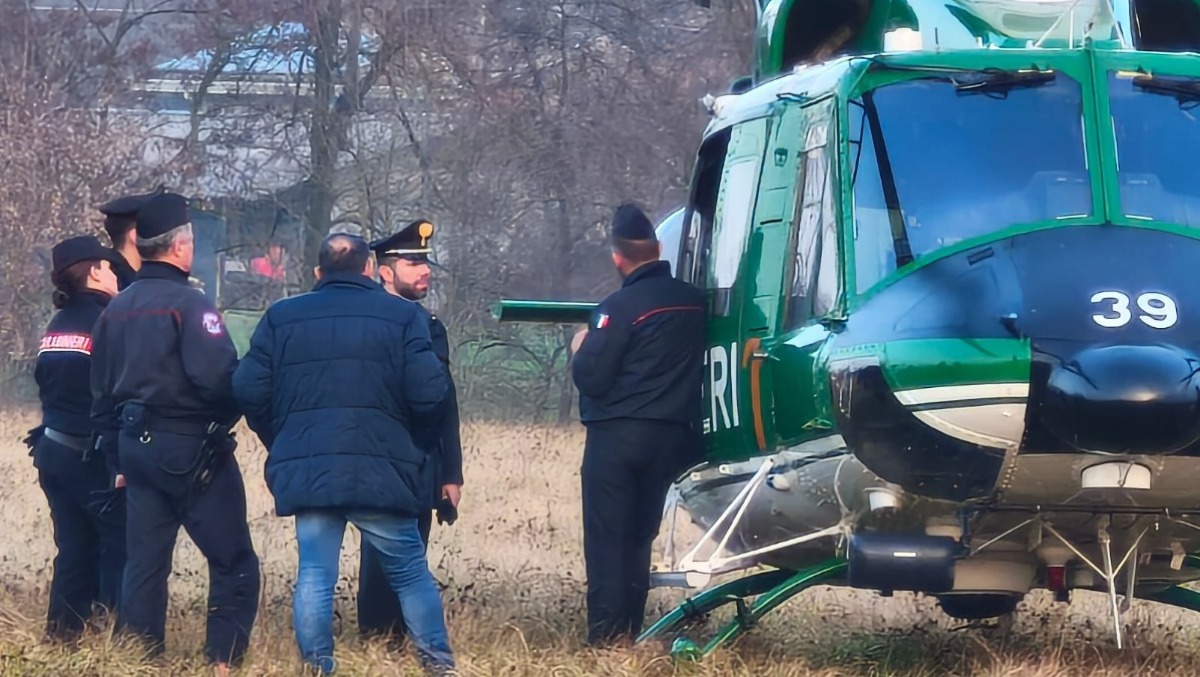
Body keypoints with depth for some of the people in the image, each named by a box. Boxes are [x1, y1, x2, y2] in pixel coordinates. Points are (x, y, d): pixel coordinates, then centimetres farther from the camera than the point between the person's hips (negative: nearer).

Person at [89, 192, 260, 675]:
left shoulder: (115, 310, 10)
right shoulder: (188, 304, -15)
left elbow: (101, 395, 15)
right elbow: (219, 377, -24)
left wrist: (121, 458, 22)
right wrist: (226, 418, -3)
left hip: (136, 448, 8)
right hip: (191, 449, -7)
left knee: (144, 562, 11)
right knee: (232, 561, 0)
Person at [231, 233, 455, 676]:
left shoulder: (280, 317, 8)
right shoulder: (402, 316, 2)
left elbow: (249, 390, 3)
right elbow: (429, 394, -7)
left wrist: (280, 443, 18)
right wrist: (407, 436, 13)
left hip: (305, 469, 1)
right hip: (381, 469, -1)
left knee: (315, 573, 4)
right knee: (409, 570, 9)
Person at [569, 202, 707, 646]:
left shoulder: (620, 307, -14)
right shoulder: (692, 301, 3)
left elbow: (591, 378, -15)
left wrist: (580, 349, 5)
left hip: (617, 435, -5)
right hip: (672, 436, 5)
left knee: (606, 537, -1)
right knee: (640, 537, 14)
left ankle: (605, 635, -5)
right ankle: (632, 630, 13)